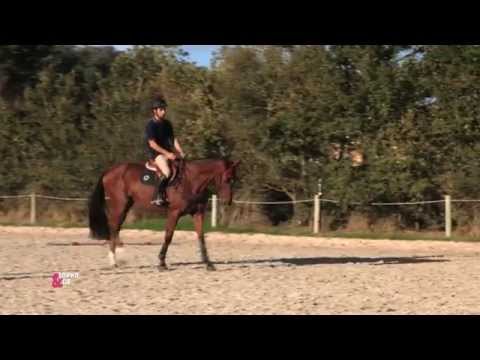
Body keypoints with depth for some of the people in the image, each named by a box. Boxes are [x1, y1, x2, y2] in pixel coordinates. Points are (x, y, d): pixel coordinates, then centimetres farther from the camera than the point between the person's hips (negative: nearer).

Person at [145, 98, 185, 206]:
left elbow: (173, 139, 13)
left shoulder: (167, 123, 12)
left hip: (168, 151, 8)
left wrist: (181, 152, -2)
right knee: (167, 172, -31)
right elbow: (152, 144, -17)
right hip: (155, 153, -8)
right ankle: (157, 197, -27)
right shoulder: (151, 125, -10)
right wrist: (167, 154, -22)